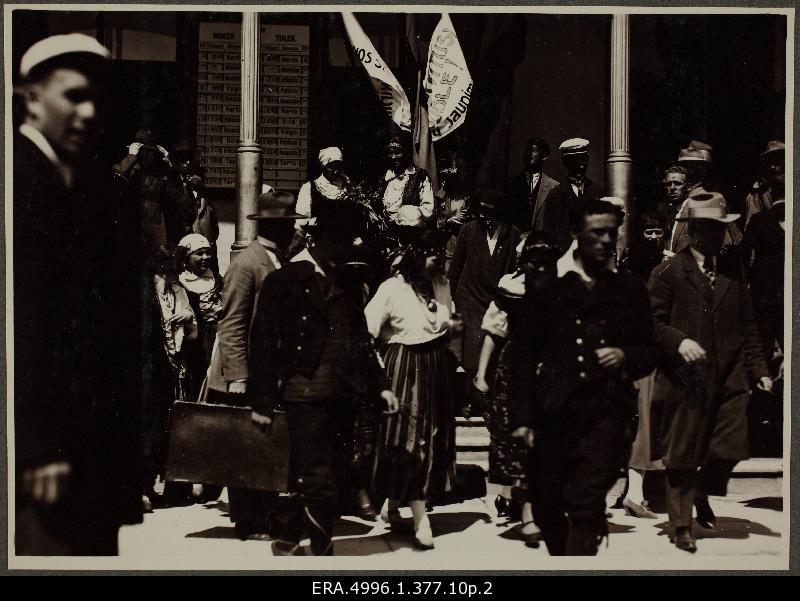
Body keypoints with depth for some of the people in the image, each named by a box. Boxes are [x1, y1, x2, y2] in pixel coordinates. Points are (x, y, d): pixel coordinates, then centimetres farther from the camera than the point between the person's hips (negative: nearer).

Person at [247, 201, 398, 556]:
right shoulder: (287, 280, -4)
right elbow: (262, 342, -6)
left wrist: (377, 386, 17)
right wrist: (262, 402, -9)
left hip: (344, 398, 7)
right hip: (306, 397, -7)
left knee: (337, 482, 9)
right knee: (319, 483, -7)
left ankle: (289, 541, 26)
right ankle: (323, 552, 4)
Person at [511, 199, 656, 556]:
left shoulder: (630, 290, 14)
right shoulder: (548, 286, 8)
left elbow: (648, 354, 18)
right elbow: (525, 356, 7)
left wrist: (625, 356, -6)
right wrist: (522, 416, 0)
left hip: (606, 409, 0)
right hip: (553, 411, 0)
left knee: (587, 501, -16)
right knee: (546, 506, 5)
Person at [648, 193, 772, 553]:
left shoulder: (733, 271, 13)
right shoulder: (668, 273, -2)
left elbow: (747, 325, 16)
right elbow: (652, 321, -5)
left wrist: (758, 369, 11)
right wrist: (679, 341, -21)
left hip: (729, 377, 4)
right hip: (685, 378, -4)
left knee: (730, 449, 2)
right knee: (682, 456, 2)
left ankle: (702, 495, 31)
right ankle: (681, 524, 16)